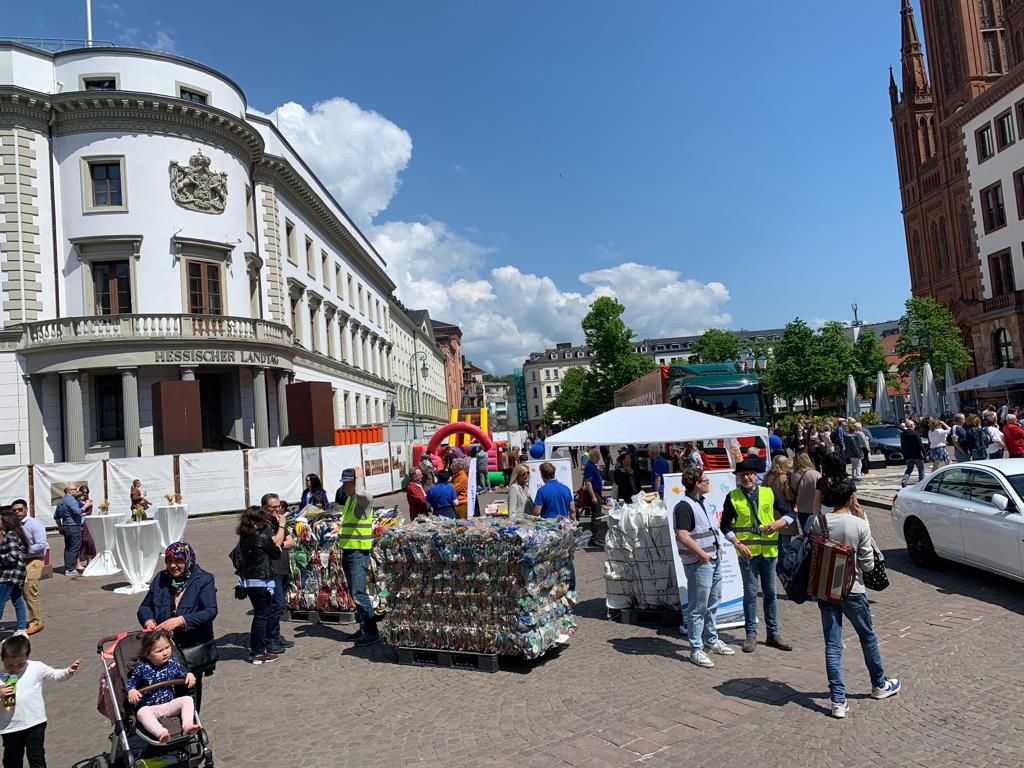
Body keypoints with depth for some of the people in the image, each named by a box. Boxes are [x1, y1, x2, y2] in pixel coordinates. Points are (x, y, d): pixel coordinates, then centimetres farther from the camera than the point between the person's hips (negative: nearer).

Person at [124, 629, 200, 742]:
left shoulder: (172, 663, 1)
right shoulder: (142, 668, -8)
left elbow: (181, 675, 15)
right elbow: (131, 681, 1)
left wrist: (189, 675, -8)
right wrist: (131, 690, -22)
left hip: (170, 704, 3)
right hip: (150, 707, -3)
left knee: (188, 700, -21)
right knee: (142, 712, -37)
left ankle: (187, 725, -37)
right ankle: (161, 732, -55)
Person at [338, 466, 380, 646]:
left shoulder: (364, 499, -13)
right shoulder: (349, 500, 15)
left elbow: (361, 493, -38)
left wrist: (359, 477, -23)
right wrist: (340, 534, 14)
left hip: (359, 552, -9)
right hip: (348, 551, 9)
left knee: (359, 593, -10)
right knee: (355, 593, 14)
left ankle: (372, 632, -4)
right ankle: (364, 628, 22)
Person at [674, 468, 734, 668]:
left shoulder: (701, 503, 13)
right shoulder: (684, 506, -18)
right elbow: (682, 536, -27)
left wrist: (718, 547, 13)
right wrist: (702, 554, -20)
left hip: (713, 559, 10)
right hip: (699, 563, -10)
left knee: (713, 603, 20)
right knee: (698, 608, -2)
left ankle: (711, 640, 35)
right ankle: (696, 649, 6)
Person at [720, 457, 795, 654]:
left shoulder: (769, 493, 3)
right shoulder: (733, 497, -2)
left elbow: (789, 513, 8)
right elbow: (725, 526, 0)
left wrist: (778, 523, -12)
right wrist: (737, 544, -12)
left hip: (769, 550, 2)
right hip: (747, 552, -2)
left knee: (770, 592, 11)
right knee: (750, 593, 3)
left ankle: (773, 633, 21)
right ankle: (751, 634, 12)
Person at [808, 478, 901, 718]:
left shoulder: (817, 523, -8)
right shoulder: (860, 525, -16)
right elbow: (868, 564, -10)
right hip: (853, 591, -2)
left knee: (832, 646, 7)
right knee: (868, 638, 21)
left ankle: (838, 700, 7)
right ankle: (879, 685, 41)